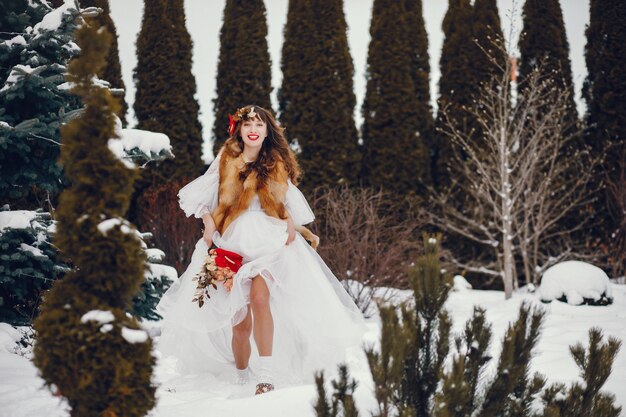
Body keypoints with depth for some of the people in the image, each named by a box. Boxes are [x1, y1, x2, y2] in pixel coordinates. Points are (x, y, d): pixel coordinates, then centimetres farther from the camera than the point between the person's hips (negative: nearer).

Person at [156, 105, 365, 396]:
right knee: (239, 318, -2)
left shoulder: (276, 163, 12)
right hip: (233, 244, 1)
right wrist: (208, 223, -1)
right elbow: (199, 194, 13)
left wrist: (292, 224, 2)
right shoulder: (227, 160, 9)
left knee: (259, 297, -27)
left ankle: (267, 373, -28)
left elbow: (289, 200, 20)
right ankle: (242, 375, 18)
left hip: (270, 241, -1)